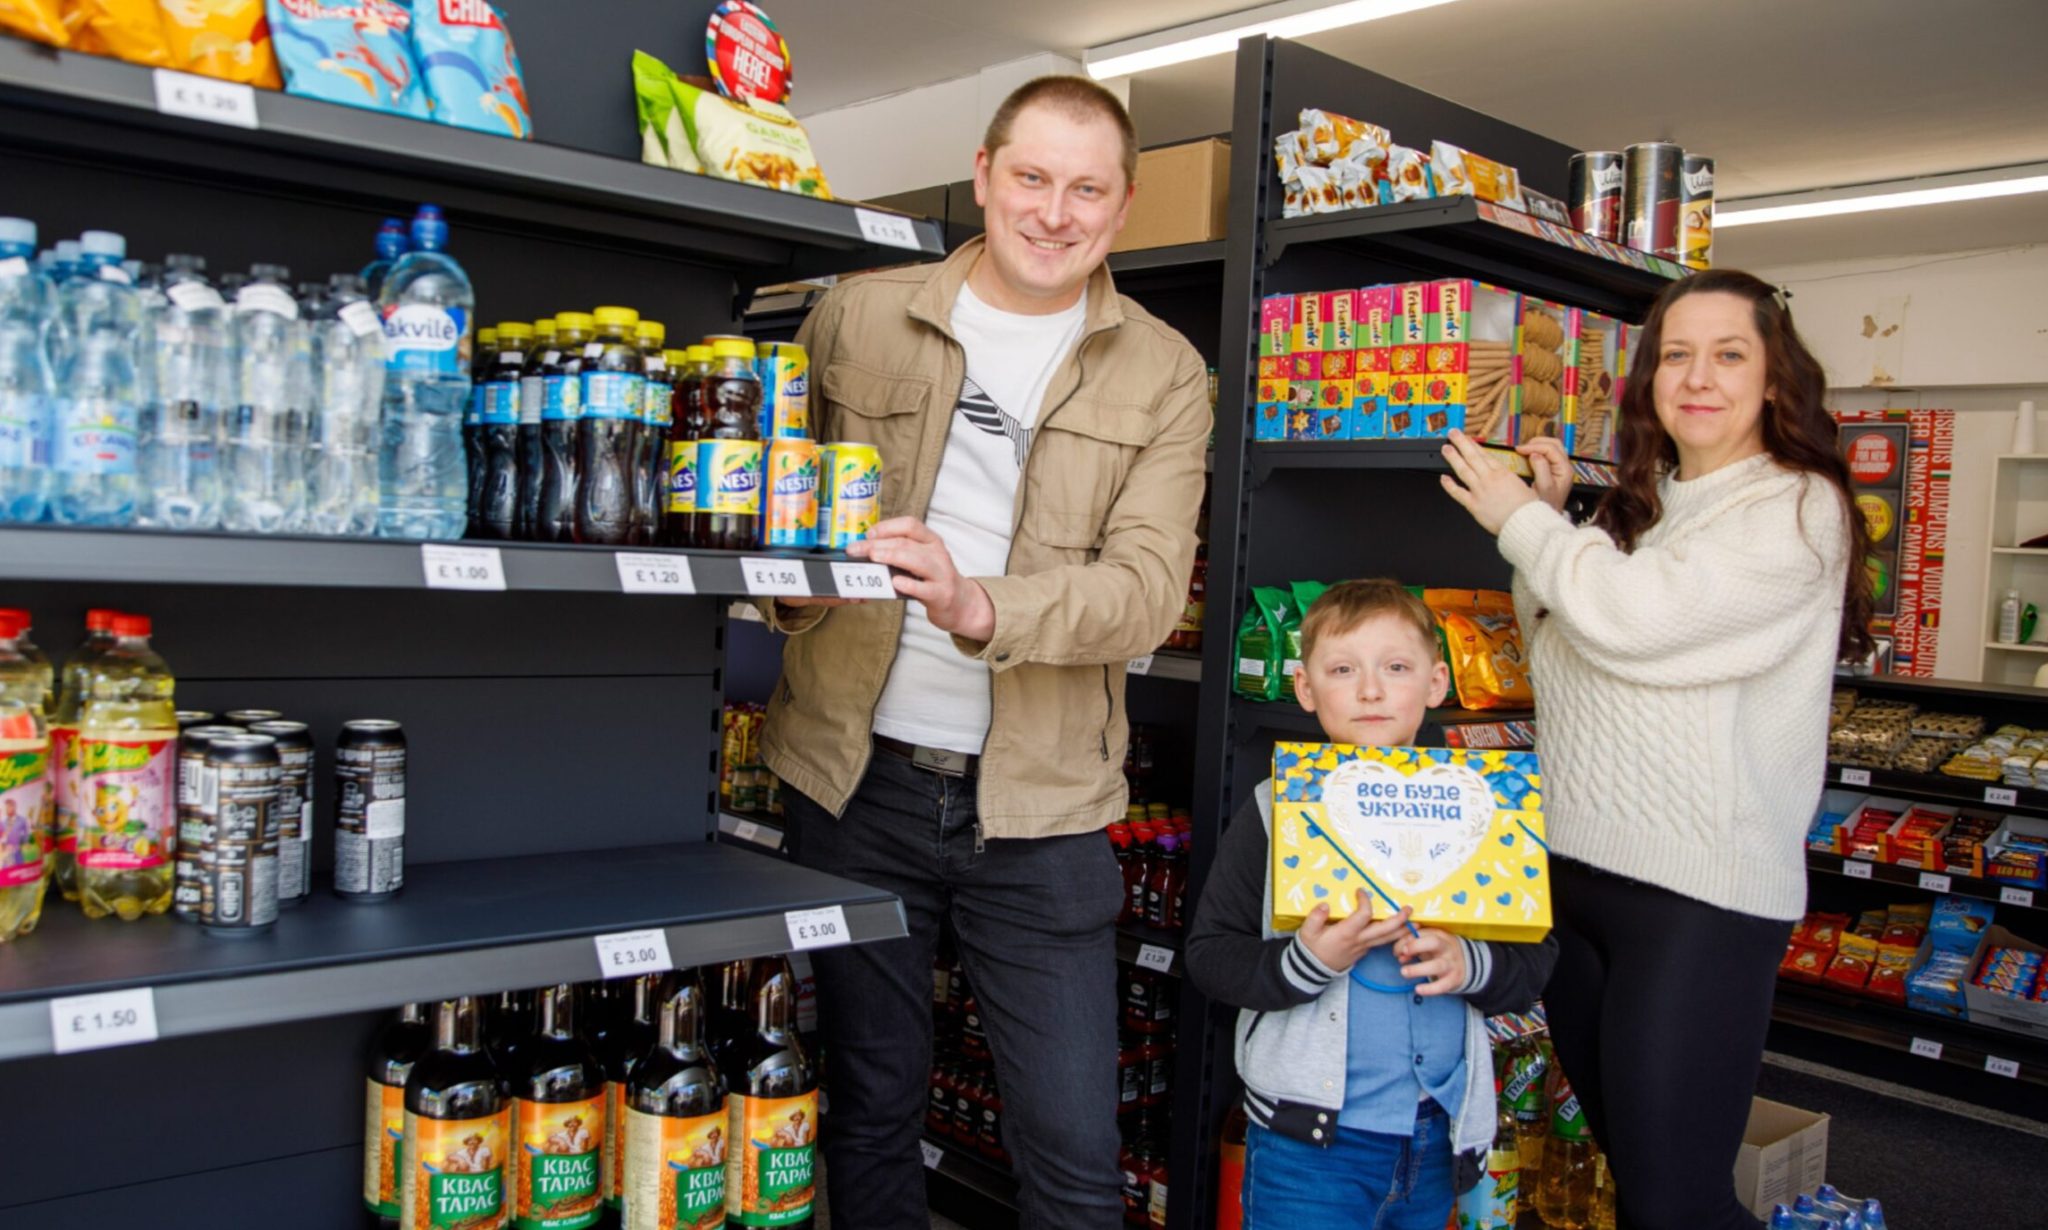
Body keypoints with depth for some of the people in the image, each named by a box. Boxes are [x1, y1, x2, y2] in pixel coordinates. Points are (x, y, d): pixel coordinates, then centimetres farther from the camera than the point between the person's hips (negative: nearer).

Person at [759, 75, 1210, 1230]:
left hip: (1041, 798, -1)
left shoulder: (1163, 374, 1)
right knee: (871, 1111, 17)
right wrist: (795, 584, -12)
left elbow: (1150, 585, -10)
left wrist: (982, 608, -28)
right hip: (858, 776, 1)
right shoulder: (858, 316, 3)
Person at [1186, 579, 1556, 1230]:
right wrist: (1305, 963, -23)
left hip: (1438, 1135, 4)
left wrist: (1470, 964, -13)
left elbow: (1536, 956, 6)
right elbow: (1208, 955, -7)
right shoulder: (1275, 812, -6)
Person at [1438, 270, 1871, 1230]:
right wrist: (1548, 518, 9)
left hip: (1697, 893, -7)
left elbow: (1631, 617, -22)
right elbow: (1561, 654, 21)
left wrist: (1521, 521, -6)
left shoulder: (1796, 509, -8)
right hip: (1570, 863, 8)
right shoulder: (1642, 506, 14)